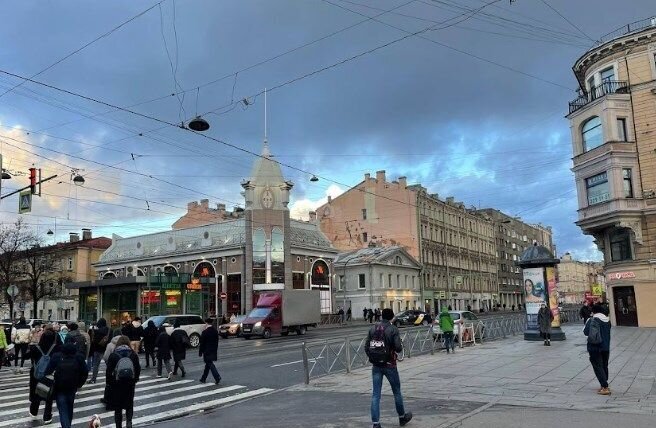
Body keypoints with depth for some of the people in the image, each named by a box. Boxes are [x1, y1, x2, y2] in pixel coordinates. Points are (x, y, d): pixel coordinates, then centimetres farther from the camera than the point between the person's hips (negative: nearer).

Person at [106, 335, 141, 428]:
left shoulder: (113, 355, -7)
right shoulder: (133, 354, -2)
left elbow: (109, 371, -8)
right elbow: (138, 369, 0)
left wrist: (108, 383, 4)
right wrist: (135, 380, 14)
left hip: (117, 383, -1)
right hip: (130, 383, 1)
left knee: (118, 406, 12)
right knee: (129, 404, 16)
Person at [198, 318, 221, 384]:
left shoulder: (205, 332, -15)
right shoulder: (215, 331, 5)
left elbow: (202, 343, -12)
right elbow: (217, 342, 11)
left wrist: (200, 352, -5)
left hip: (207, 351, -7)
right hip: (213, 351, 7)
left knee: (210, 364, -5)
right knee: (208, 364, 16)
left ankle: (217, 377, -16)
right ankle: (203, 379, 26)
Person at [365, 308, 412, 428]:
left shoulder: (372, 328, 3)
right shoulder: (393, 329, -11)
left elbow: (366, 348, 2)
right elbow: (398, 348, -17)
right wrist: (401, 346, 4)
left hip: (376, 366, 3)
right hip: (389, 365, -3)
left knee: (375, 394, 5)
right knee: (397, 392, 16)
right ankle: (402, 417, 32)